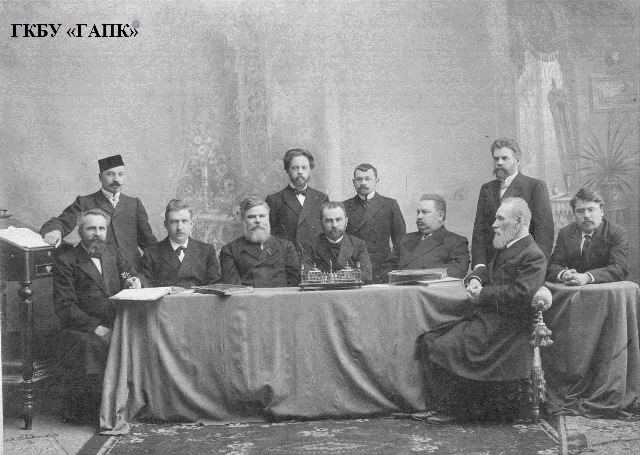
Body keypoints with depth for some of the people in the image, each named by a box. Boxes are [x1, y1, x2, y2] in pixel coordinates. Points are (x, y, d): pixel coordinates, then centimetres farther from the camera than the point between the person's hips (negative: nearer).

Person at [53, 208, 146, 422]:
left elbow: (137, 276, 16)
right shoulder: (66, 260, 2)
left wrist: (136, 281, -11)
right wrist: (96, 327, -18)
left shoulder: (114, 253, 19)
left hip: (118, 325, 4)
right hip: (83, 330, -4)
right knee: (95, 346, -35)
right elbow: (64, 305, -6)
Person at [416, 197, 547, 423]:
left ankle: (451, 408, -2)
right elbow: (487, 270, 30)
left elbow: (520, 294, -25)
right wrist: (474, 279, 5)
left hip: (501, 327, -10)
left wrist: (481, 296, -16)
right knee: (428, 340, 1)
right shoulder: (506, 250, 18)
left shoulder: (533, 256, -13)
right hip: (485, 318, 10)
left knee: (442, 348, -20)